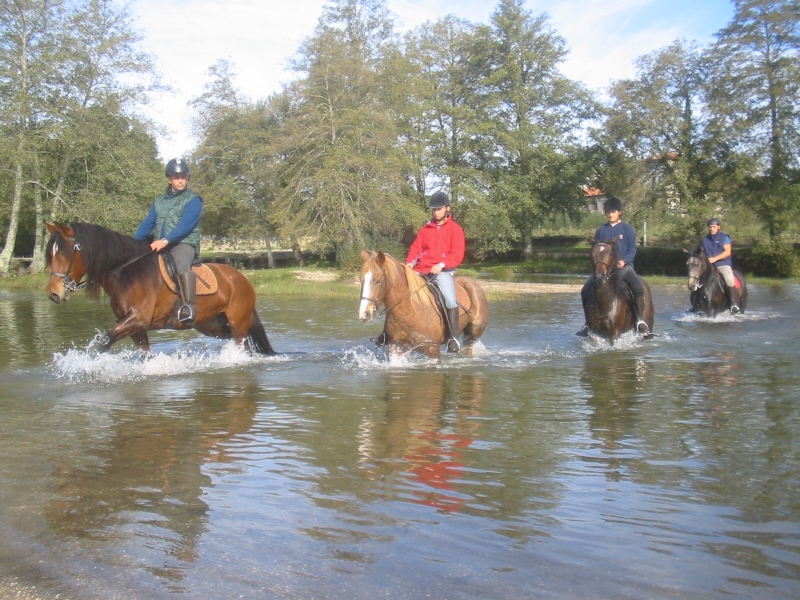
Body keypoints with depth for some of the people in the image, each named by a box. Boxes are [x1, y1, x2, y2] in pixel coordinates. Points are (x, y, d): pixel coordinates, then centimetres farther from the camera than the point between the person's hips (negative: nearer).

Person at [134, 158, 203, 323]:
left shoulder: (193, 200, -2)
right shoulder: (159, 201, 17)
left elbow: (185, 225, -17)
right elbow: (147, 224, 11)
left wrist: (166, 240, -30)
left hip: (184, 244, -7)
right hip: (160, 247, 7)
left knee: (180, 263, -38)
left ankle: (188, 307, -46)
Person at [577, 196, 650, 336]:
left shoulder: (627, 229, 3)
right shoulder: (601, 230, 11)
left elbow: (632, 250, -1)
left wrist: (623, 261, -20)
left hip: (624, 266, -3)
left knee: (638, 288, -29)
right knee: (585, 290, -14)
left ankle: (640, 320, -17)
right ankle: (588, 322, 0)